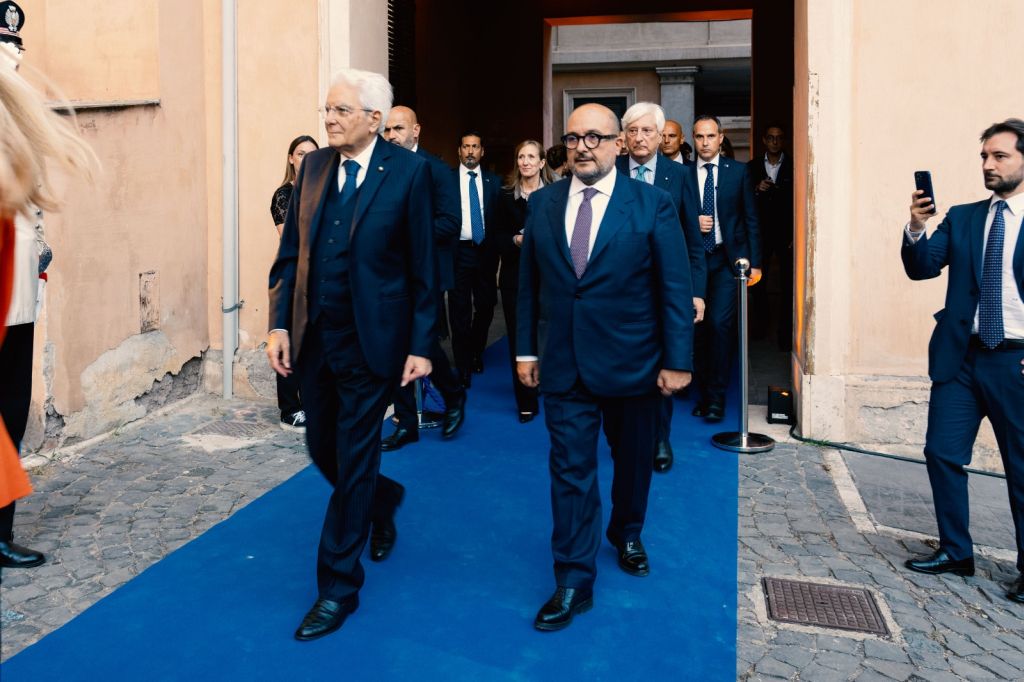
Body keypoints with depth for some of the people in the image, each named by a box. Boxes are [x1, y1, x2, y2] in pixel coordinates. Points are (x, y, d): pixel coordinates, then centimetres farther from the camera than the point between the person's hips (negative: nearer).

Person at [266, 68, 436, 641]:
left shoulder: (409, 170, -8)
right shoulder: (313, 166, 6)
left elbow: (423, 266, -7)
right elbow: (290, 253, 8)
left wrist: (421, 346, -8)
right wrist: (280, 324, 0)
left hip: (371, 341, -5)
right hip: (313, 338, 5)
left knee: (354, 461, 3)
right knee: (323, 449, 16)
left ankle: (338, 587, 19)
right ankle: (383, 499, 48)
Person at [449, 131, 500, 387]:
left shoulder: (494, 181, 7)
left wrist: (496, 249, -4)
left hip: (485, 251, 2)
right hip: (458, 251, -2)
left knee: (486, 307, 9)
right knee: (460, 312, 1)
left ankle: (476, 353, 34)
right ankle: (463, 366, 13)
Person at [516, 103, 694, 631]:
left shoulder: (652, 205, -6)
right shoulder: (542, 203, 3)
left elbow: (676, 288, -6)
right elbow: (529, 283, 6)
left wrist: (677, 361, -8)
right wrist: (527, 349, 5)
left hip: (631, 363, -1)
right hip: (563, 365, 1)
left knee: (632, 459, 18)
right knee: (570, 470, 3)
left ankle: (627, 532, 46)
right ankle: (574, 583, 14)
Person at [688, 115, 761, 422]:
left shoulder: (738, 172, 4)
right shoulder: (683, 174, 5)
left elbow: (751, 220, 4)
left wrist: (755, 263, -1)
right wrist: (692, 224, -13)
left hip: (727, 258, -1)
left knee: (720, 323, -13)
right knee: (699, 327, 5)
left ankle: (717, 396, -4)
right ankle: (703, 392, 18)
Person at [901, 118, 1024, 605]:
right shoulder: (961, 218, 9)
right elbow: (921, 268, -1)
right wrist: (916, 230, -21)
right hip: (960, 356, 4)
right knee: (943, 453, 4)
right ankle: (955, 552, 20)